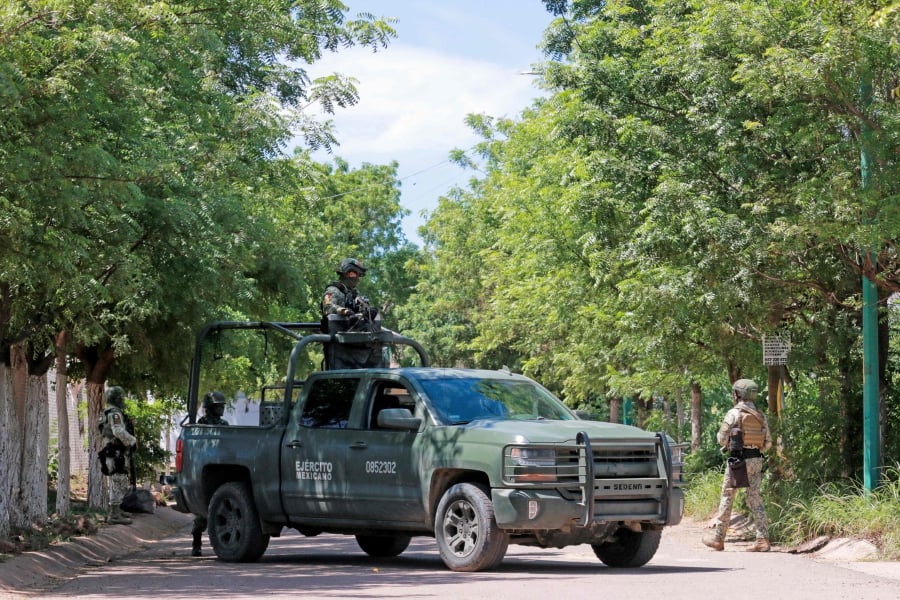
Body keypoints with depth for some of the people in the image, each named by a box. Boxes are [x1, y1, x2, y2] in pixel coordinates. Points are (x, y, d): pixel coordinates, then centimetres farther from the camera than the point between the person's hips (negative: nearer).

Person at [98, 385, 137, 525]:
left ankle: (117, 510, 28)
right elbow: (120, 432, -26)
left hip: (115, 454, 11)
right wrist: (133, 441, -13)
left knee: (118, 484, 19)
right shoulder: (115, 414, -15)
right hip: (117, 454, -11)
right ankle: (115, 515, -10)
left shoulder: (107, 414, 19)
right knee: (118, 484, -10)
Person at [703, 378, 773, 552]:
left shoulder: (733, 414, -8)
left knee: (727, 497, 4)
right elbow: (768, 443, 10)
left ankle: (718, 538, 9)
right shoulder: (761, 416, 9)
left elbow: (722, 439, -8)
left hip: (738, 459, -5)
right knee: (755, 499, 6)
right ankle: (763, 540, -3)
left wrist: (719, 436, 14)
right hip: (757, 459, 5)